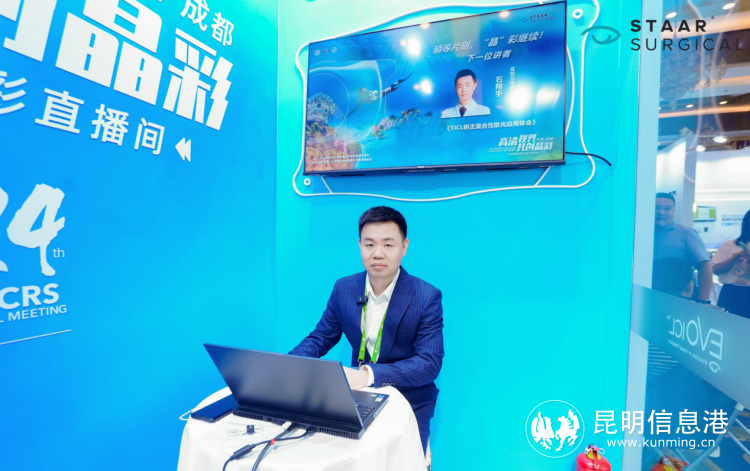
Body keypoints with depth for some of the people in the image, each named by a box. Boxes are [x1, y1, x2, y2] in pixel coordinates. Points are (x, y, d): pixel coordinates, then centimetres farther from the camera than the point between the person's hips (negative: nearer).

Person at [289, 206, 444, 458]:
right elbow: (320, 338, 5)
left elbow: (430, 363, -18)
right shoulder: (344, 288, -2)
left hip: (408, 401, -3)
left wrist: (368, 375, -31)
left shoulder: (427, 297, -14)